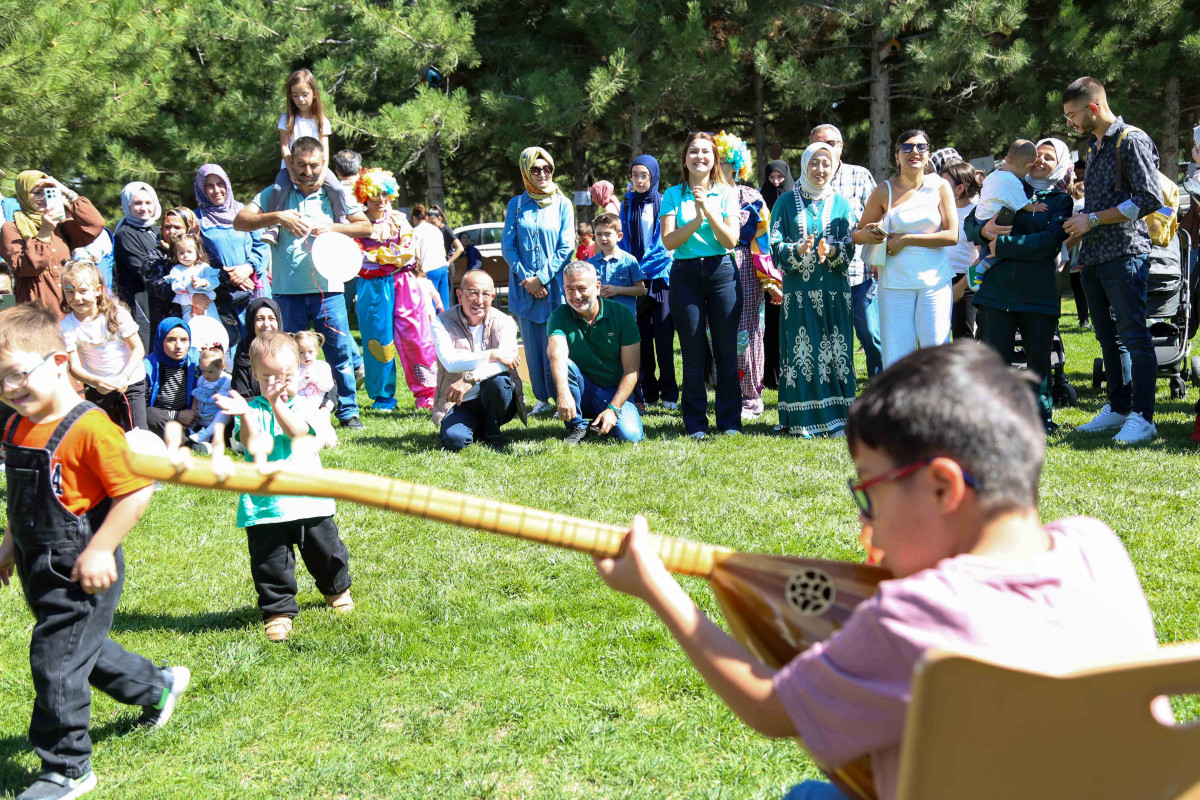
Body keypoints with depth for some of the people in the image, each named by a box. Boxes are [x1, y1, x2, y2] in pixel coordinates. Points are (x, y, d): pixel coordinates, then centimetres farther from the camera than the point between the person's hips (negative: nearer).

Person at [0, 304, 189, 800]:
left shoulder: (89, 429, -24)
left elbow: (136, 491, -24)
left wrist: (99, 550, -22)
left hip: (81, 572, -9)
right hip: (41, 568, 9)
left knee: (57, 661, -3)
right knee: (84, 649, 24)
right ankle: (159, 687, 48)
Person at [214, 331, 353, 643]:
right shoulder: (252, 409, 1)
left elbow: (296, 430, -18)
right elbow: (252, 444, -16)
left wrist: (276, 403, -33)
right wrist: (245, 416, -34)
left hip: (309, 498, 1)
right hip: (265, 505, -1)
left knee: (326, 553, 15)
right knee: (271, 564, 1)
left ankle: (337, 588, 43)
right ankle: (278, 611, 19)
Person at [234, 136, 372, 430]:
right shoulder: (276, 193, 7)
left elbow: (366, 226, 2)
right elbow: (239, 221, -1)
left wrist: (332, 228, -13)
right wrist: (277, 217, -14)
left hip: (327, 287, 0)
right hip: (287, 289, 0)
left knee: (340, 351, -2)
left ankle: (348, 412, 7)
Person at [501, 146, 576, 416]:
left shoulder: (563, 204, 3)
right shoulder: (516, 205, 8)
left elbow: (566, 248, -2)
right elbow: (507, 246, 4)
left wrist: (542, 278, -11)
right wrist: (525, 278, -8)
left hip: (554, 286, -2)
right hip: (524, 289, 2)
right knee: (532, 347, 4)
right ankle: (542, 399, 10)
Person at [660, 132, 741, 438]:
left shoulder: (726, 193, 6)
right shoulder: (674, 194, 6)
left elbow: (731, 240, -3)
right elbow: (669, 241, -4)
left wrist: (709, 211, -15)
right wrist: (697, 218, -16)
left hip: (722, 273, 0)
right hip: (685, 275, 0)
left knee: (726, 352, 1)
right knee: (693, 354, 2)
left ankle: (730, 422, 10)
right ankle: (696, 424, 11)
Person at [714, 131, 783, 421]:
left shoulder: (751, 198, 4)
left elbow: (764, 241, -1)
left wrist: (769, 280, -6)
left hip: (744, 272, -3)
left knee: (744, 334, -3)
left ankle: (751, 399, 5)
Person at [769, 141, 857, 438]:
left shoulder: (841, 204, 11)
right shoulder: (786, 202, 7)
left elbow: (849, 247, 1)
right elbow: (776, 246, -1)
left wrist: (831, 251, -20)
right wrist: (799, 249, -20)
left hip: (834, 291, 1)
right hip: (798, 289, -1)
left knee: (835, 352, -1)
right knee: (801, 353, -3)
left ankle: (837, 417, 4)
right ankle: (803, 419, 2)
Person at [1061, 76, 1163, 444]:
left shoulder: (1132, 141, -8)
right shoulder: (1094, 146, 19)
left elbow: (1150, 199, -16)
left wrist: (1093, 220, -15)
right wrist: (1080, 227, 12)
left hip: (1125, 253, -9)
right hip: (1094, 256, 9)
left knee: (1133, 335, -8)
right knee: (1109, 337, 12)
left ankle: (1142, 417, -6)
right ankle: (1118, 408, 20)